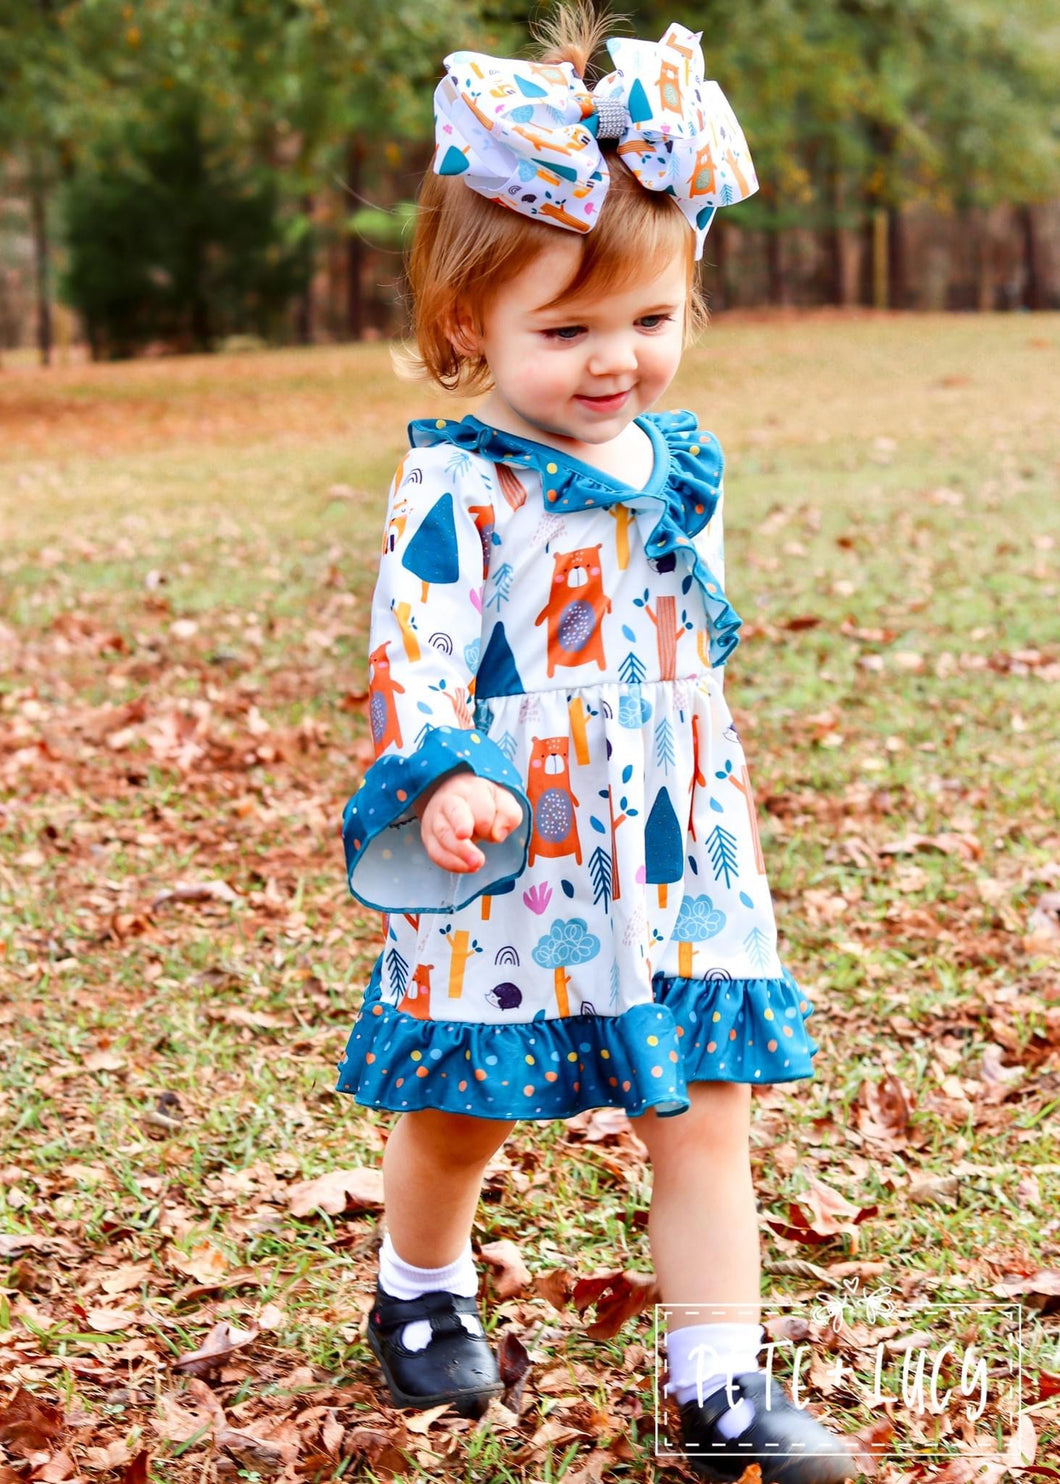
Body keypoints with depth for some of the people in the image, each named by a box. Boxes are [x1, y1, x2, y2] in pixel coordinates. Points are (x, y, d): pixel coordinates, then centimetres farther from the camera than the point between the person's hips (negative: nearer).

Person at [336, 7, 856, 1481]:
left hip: (677, 855, 5)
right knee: (456, 1114, 14)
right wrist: (442, 776, -38)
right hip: (508, 863, -4)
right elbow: (417, 644, -21)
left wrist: (727, 798, 22)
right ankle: (421, 1291, 42)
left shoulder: (680, 465, 6)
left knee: (706, 1122, 3)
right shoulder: (457, 489, -14)